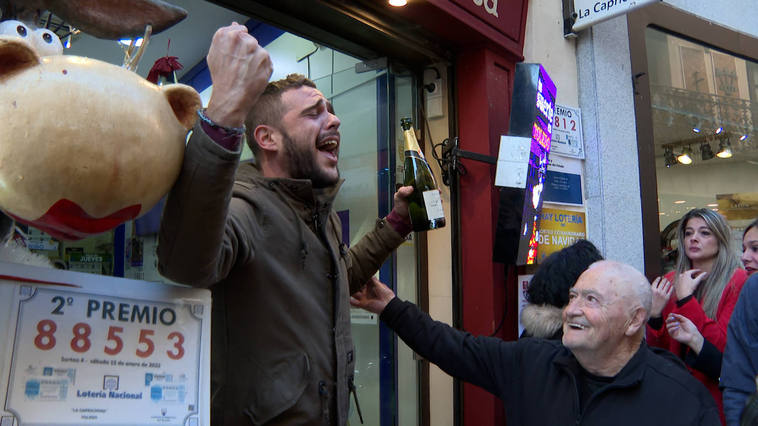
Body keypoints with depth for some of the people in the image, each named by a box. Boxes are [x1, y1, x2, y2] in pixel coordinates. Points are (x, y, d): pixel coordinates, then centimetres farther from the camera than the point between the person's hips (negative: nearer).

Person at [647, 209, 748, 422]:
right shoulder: (670, 282, 3)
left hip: (718, 395, -4)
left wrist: (685, 299, -19)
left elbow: (723, 346, -19)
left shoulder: (738, 282, -10)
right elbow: (658, 348, 4)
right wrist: (655, 314, -14)